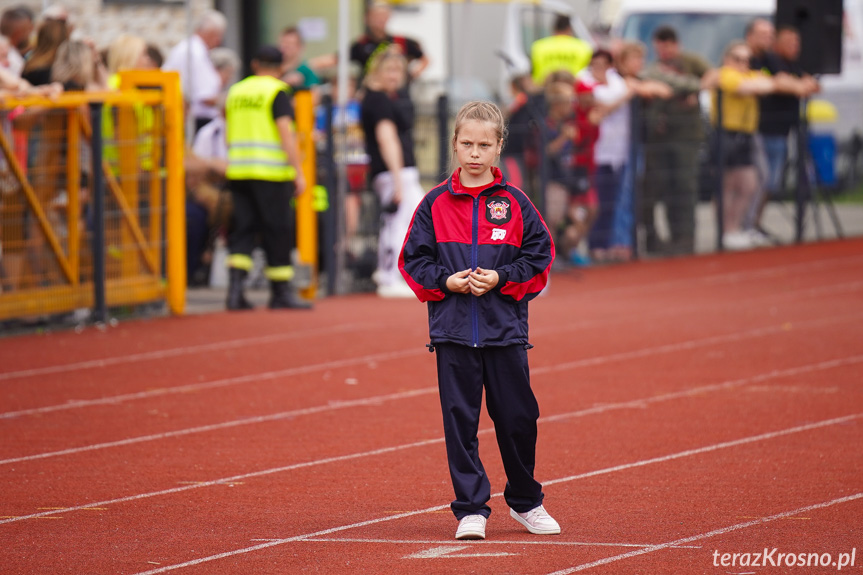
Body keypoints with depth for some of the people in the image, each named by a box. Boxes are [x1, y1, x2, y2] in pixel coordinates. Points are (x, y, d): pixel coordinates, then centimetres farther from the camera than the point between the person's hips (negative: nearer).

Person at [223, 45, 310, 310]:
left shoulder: (236, 91, 12)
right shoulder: (276, 92, -6)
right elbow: (285, 132, -13)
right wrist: (298, 172, -12)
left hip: (238, 169, 5)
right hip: (271, 173, -5)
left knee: (243, 228, 5)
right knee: (277, 230, 2)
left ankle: (235, 285, -11)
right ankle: (280, 292, 7)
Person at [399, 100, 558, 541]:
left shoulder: (514, 203, 3)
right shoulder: (436, 203, 3)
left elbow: (539, 256, 4)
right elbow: (414, 260, 6)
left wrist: (501, 279, -10)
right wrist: (446, 281, -10)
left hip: (505, 328, 0)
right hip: (453, 330, 0)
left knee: (517, 418, 5)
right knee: (460, 420, -1)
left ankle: (525, 502, 24)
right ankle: (471, 509, 5)